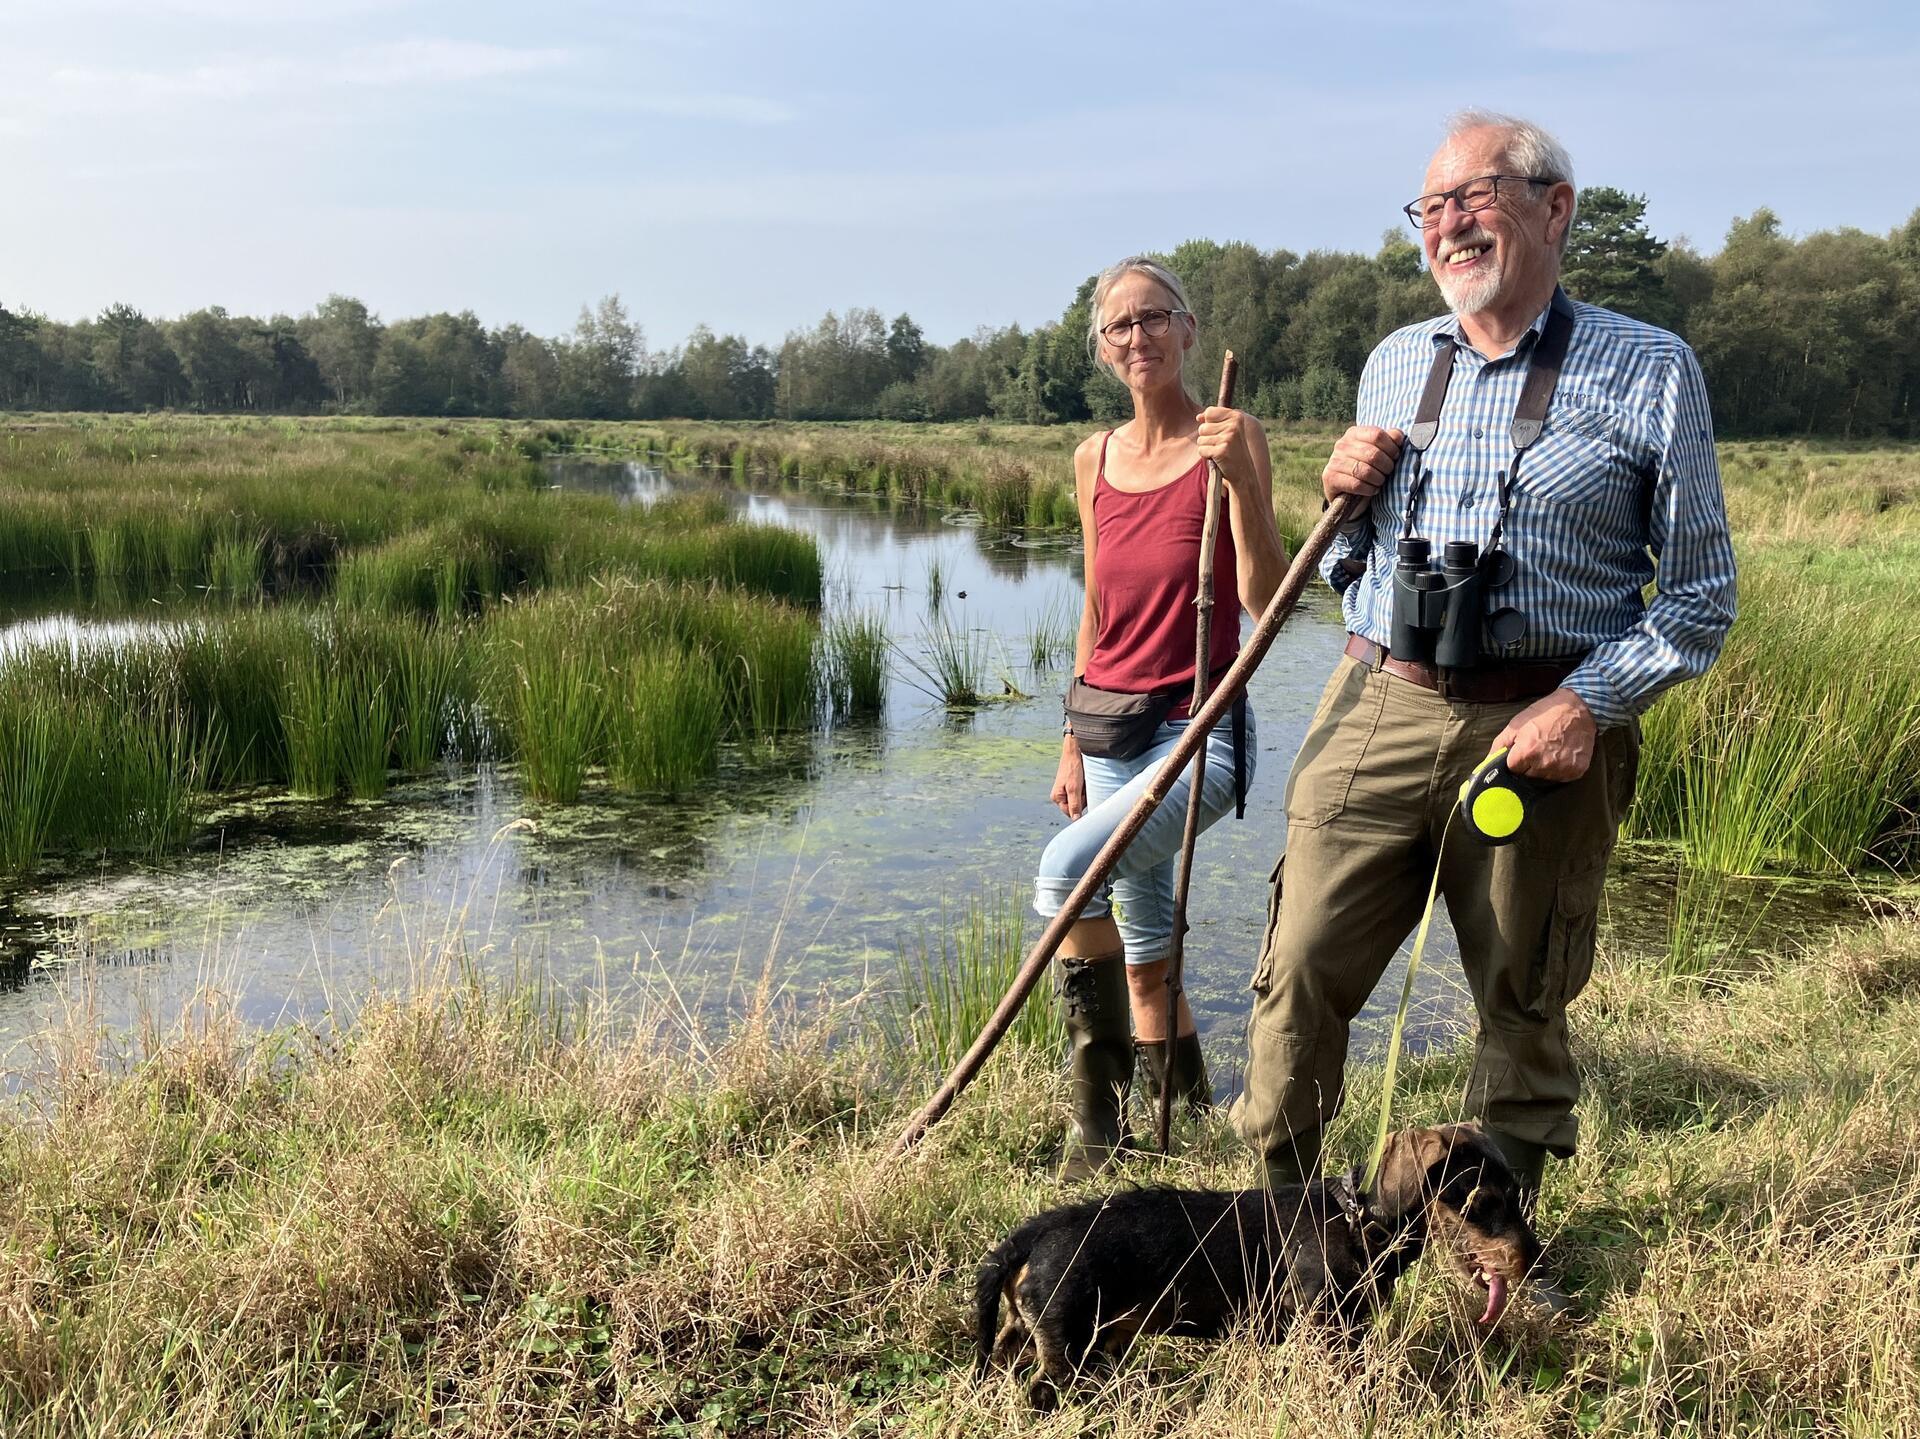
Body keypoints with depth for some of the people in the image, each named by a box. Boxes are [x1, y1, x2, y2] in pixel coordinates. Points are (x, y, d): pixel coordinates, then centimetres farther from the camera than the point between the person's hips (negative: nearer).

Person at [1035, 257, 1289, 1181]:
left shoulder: (1229, 439, -8)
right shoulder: (1095, 459, 8)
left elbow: (1265, 600, -15)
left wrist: (1239, 479, -26)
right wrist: (1072, 743, 12)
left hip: (1199, 726, -6)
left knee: (1068, 868, -27)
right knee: (1143, 950, 15)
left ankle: (1099, 1110, -10)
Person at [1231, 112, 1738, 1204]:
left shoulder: (1649, 370, -1)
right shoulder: (1394, 364, 13)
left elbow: (1701, 592, 0)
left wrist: (1589, 701, -14)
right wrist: (1345, 493, 1)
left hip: (1540, 729, -3)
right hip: (1376, 708, 3)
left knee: (1524, 1000, 10)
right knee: (1301, 969, 0)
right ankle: (1271, 1201, 18)